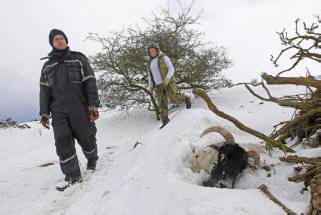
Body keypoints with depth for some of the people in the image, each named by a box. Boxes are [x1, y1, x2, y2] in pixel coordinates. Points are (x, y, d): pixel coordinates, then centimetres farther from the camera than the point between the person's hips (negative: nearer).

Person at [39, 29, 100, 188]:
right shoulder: (47, 65, 19)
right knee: (63, 142, -6)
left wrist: (93, 104, -10)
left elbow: (90, 83, 1)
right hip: (58, 110, 3)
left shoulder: (79, 59, 9)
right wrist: (44, 112, 5)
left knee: (85, 137, 0)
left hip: (79, 107, -3)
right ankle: (72, 175, 4)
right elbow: (44, 90, 15)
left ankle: (92, 160, 29)